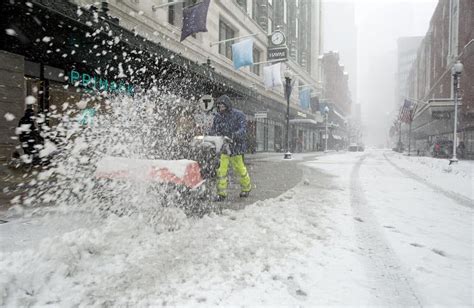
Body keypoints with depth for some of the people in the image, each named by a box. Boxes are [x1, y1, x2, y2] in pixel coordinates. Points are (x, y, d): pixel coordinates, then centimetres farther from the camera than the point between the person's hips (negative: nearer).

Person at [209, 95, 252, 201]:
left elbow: (243, 129, -17)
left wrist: (235, 135, -36)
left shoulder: (239, 115, -6)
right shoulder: (217, 116, 8)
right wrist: (212, 135, -12)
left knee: (239, 168, 8)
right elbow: (213, 129, 11)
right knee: (221, 169, -5)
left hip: (236, 146, -3)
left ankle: (246, 187, 33)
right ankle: (221, 193, 4)